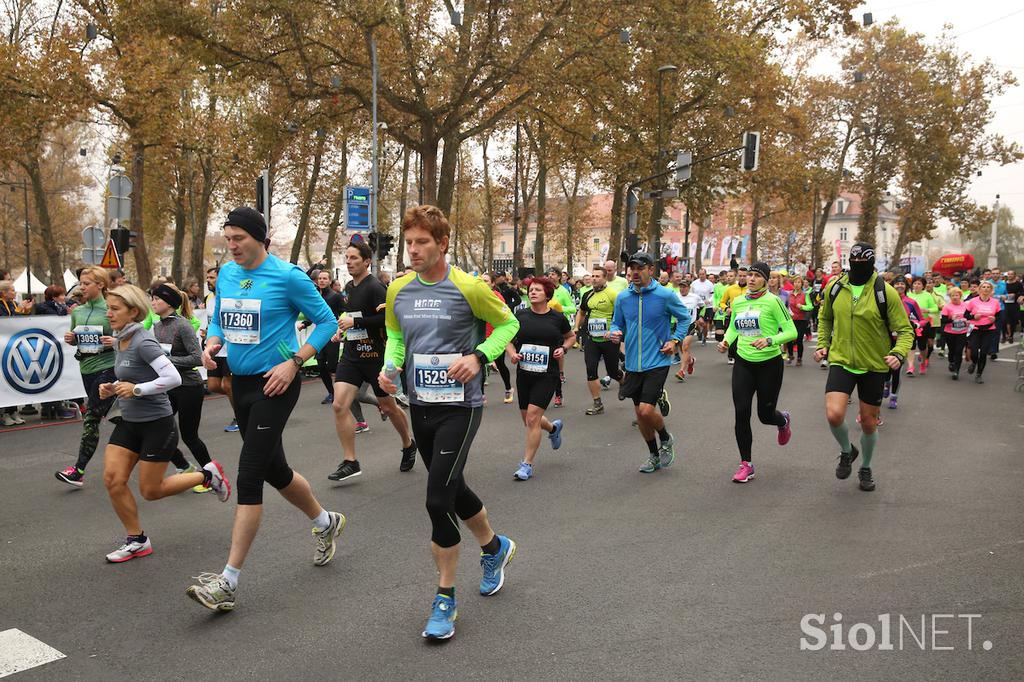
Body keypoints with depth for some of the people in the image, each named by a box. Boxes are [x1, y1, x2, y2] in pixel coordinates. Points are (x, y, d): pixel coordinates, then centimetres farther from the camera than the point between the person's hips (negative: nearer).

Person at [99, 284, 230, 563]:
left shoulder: (143, 342, -20)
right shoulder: (119, 342, 7)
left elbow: (173, 378, -28)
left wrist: (136, 389, -24)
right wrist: (112, 389, 2)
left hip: (157, 424, -8)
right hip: (128, 423, 8)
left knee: (151, 491, 2)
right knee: (112, 479, -2)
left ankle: (207, 475, 23)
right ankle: (136, 541, 14)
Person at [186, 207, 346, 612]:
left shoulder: (287, 276, -12)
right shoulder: (226, 273, 7)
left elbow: (326, 321, -6)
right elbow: (218, 319, 21)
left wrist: (294, 362, -15)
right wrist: (212, 343, -2)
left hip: (274, 385, -7)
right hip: (241, 383, 8)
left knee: (249, 476, -10)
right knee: (274, 470, 17)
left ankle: (229, 581, -3)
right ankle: (325, 523, 43)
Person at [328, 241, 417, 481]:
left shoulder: (375, 287, -13)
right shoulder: (349, 287, 12)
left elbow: (387, 319, -23)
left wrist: (355, 322, -22)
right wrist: (342, 329, 12)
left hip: (375, 355, -6)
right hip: (351, 355, 7)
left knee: (388, 407, 9)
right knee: (339, 405, -8)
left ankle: (408, 445, 36)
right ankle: (350, 462, 0)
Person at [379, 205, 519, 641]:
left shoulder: (468, 287, -12)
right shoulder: (398, 290, 2)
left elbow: (508, 323, 1)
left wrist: (479, 356, -15)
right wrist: (390, 366, -3)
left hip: (460, 405, -6)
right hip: (419, 405, 6)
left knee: (438, 499, -12)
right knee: (452, 489, 19)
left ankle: (445, 598, 6)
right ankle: (495, 547, 47)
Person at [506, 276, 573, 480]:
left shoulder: (557, 318, -2)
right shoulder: (520, 316, 1)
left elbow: (571, 336, 16)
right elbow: (507, 339, 11)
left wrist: (564, 348, -3)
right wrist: (512, 353, -9)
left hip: (547, 374, -3)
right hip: (524, 373, 4)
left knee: (532, 418, -11)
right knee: (528, 420, 12)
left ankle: (527, 465, 0)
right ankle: (553, 427, 46)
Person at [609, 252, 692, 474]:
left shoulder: (665, 295, -9)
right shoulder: (623, 297, 1)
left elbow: (685, 318, 5)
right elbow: (617, 323, 13)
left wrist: (674, 340, -6)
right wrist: (615, 333, -9)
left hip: (657, 362, -4)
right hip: (633, 363, 5)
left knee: (646, 410, -15)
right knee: (640, 413, 11)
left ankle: (666, 440, 17)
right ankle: (654, 455, 31)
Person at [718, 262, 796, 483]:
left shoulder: (773, 301, -11)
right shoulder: (737, 302, 5)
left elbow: (791, 332, -12)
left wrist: (769, 340, -27)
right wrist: (726, 341, 0)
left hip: (769, 363, -4)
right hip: (743, 363, 4)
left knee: (765, 414, 7)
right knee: (741, 414, -5)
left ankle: (783, 421, 47)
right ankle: (746, 465, 6)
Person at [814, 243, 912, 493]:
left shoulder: (885, 292, -12)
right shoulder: (835, 288, -2)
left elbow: (904, 329, -7)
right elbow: (825, 318, 17)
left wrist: (898, 353, -24)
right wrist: (822, 345, 5)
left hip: (874, 366, -1)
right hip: (841, 361, 1)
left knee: (869, 423, 11)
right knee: (834, 414, -19)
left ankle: (866, 468, 38)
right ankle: (847, 451, 14)